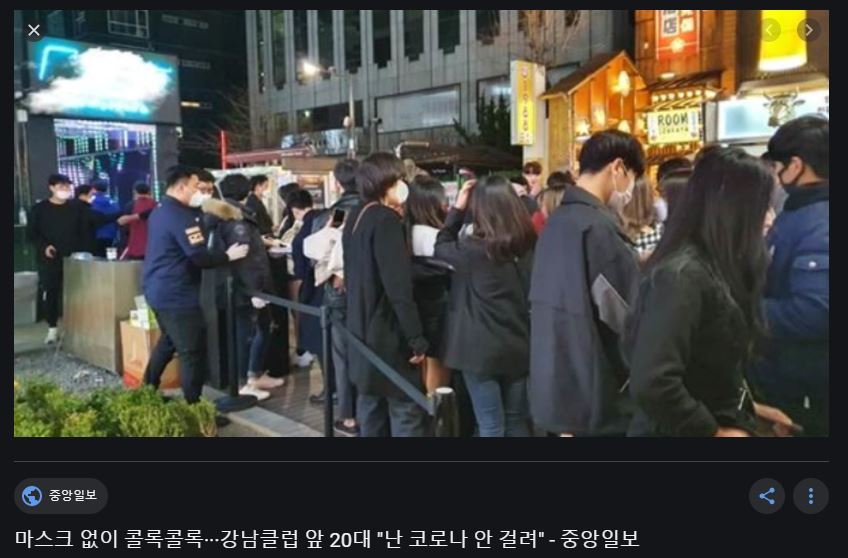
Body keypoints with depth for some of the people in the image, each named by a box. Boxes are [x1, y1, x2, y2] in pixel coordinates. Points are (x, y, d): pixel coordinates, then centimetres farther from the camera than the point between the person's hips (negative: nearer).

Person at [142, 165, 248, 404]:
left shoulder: (161, 210, 12)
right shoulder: (180, 216, -20)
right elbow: (199, 257, -25)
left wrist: (201, 207, 10)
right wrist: (228, 255, -11)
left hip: (158, 289, 11)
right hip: (176, 294, -11)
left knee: (169, 340, 25)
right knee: (192, 351, -4)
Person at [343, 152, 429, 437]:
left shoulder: (355, 218, 11)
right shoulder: (386, 219, -17)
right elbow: (399, 286, -23)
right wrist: (417, 338, -19)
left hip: (363, 332, 9)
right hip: (388, 333, -9)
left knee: (372, 406, 16)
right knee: (407, 413, -4)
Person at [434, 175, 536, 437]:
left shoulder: (474, 248, -18)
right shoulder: (529, 244, -2)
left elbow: (442, 248, 2)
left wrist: (457, 208, 4)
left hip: (482, 349, -5)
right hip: (518, 346, 5)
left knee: (491, 426, 4)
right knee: (517, 421, 17)